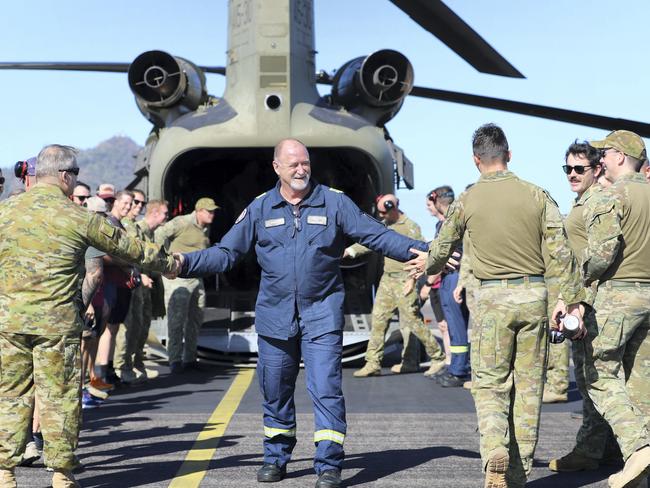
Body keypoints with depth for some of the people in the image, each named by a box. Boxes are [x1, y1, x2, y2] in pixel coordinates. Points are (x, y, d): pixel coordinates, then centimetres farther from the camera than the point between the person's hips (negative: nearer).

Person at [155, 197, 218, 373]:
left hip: (196, 277, 9)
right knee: (177, 318, -9)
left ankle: (189, 358, 21)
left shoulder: (206, 229, 13)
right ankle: (175, 360, -6)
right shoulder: (182, 223, -12)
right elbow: (160, 234, -15)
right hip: (178, 275, -9)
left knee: (195, 319, 12)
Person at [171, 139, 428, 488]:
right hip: (275, 315, 3)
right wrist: (186, 263, -6)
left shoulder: (335, 203, 1)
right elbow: (225, 253, 7)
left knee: (325, 389, -8)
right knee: (275, 390, 12)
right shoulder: (259, 209, 6)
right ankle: (276, 458, 29)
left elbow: (377, 235, -1)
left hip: (322, 315, -2)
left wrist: (419, 251, -13)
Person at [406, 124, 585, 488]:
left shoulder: (467, 201, -2)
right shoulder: (537, 195, 0)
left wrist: (427, 265, 35)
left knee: (490, 383, 6)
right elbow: (560, 253, -2)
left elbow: (443, 248, 14)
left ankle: (495, 448, -19)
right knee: (529, 386, 10)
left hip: (493, 297, -2)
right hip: (534, 294, 2)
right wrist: (573, 300, 3)